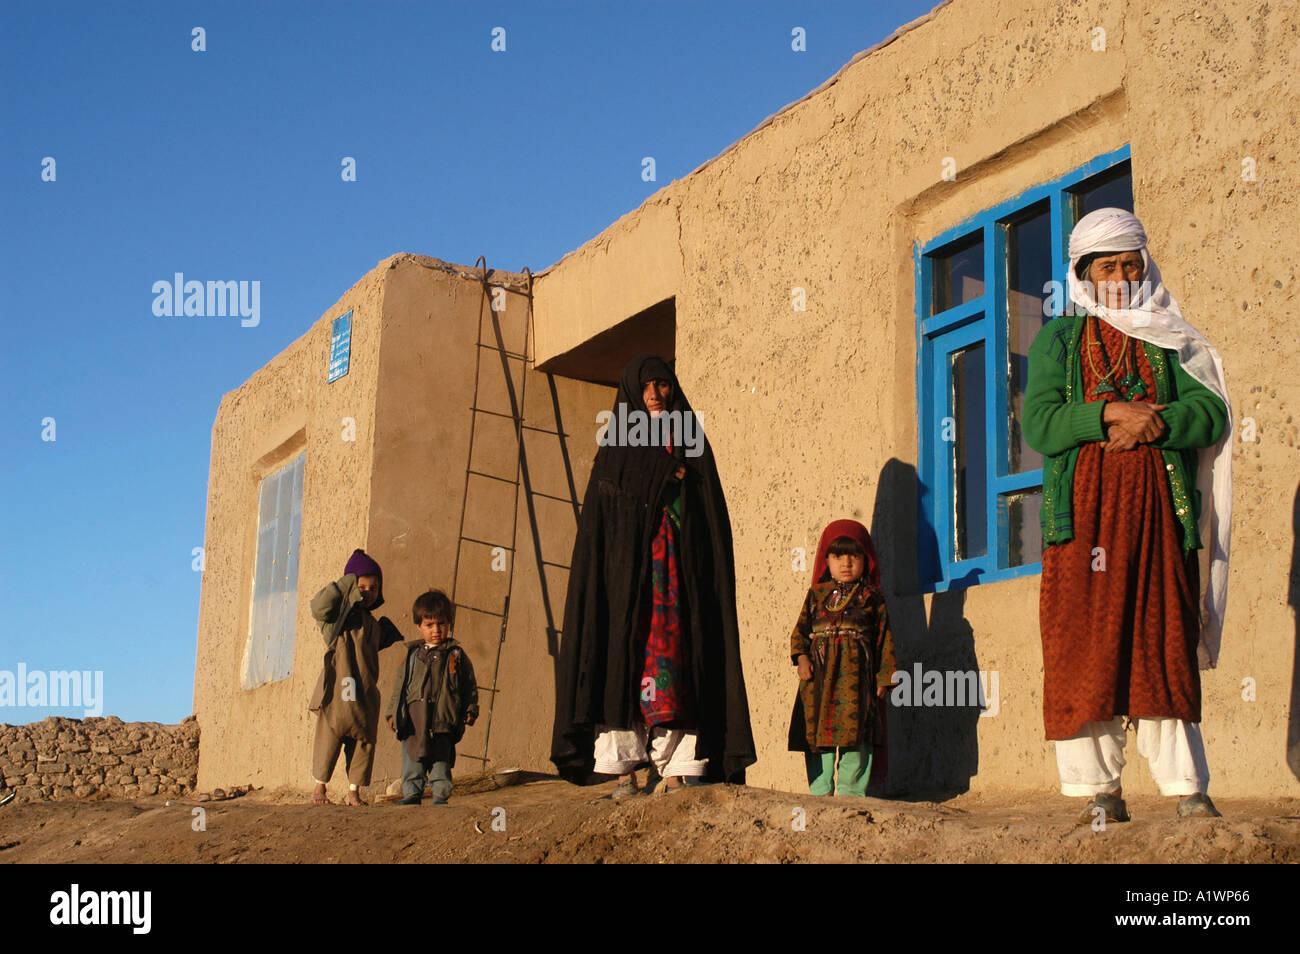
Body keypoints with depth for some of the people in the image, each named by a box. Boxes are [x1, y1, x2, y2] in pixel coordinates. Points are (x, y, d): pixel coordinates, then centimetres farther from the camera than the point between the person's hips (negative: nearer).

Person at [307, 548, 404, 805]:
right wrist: (345, 586, -18)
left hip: (366, 693, 6)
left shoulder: (372, 623, 18)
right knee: (329, 738, 0)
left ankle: (354, 791, 14)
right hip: (337, 689, -6)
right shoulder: (337, 615, -1)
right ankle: (319, 786, 17)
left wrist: (389, 635, 16)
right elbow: (319, 606, -22)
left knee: (364, 741, 5)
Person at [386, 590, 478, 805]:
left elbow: (469, 685, 7)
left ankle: (441, 796, 9)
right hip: (413, 717, 3)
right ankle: (412, 793, 16)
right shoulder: (413, 654, 13)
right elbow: (401, 683, 17)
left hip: (443, 719, -3)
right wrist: (393, 711, 13)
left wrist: (470, 709, 0)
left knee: (441, 760, 1)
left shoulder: (456, 655, 4)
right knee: (411, 760, 6)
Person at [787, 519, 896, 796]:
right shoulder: (816, 595, 14)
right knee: (816, 731, 1)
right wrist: (801, 657, -6)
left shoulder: (872, 597, 9)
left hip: (855, 672, -2)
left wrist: (883, 677, 2)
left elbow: (884, 639, 8)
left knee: (855, 733, -7)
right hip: (818, 672, 2)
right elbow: (800, 629, 12)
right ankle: (820, 791, 9)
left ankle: (851, 792, 2)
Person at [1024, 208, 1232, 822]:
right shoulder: (1059, 339, 13)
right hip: (1083, 508, -1)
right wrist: (1110, 411, -12)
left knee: (1165, 645, -3)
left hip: (1157, 506, 1)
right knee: (1085, 647, -6)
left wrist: (1154, 424, -13)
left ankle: (1186, 786, -2)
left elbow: (1212, 415, 4)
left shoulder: (1170, 341, 17)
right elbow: (1039, 425, -1)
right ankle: (1100, 789, -1)